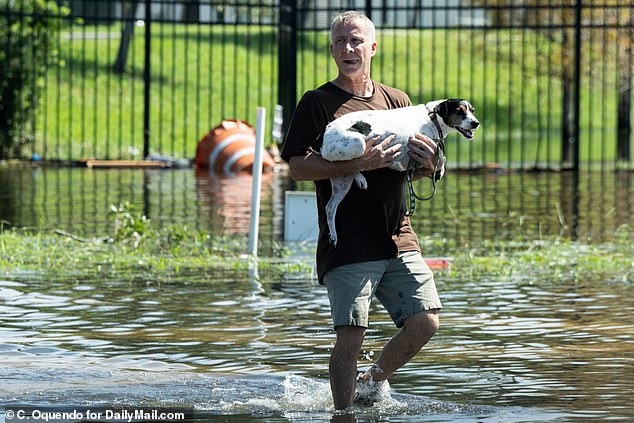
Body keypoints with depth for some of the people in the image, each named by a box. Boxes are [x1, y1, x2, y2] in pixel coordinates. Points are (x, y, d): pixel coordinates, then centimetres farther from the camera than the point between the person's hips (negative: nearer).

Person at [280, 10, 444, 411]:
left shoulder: (397, 100, 16)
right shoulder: (318, 103, 1)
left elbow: (421, 168, 22)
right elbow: (298, 166, -10)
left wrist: (427, 162, -3)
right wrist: (359, 163, -20)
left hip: (398, 238, 5)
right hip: (348, 241, -5)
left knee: (425, 321, -3)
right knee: (351, 335, -10)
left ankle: (374, 381, 22)